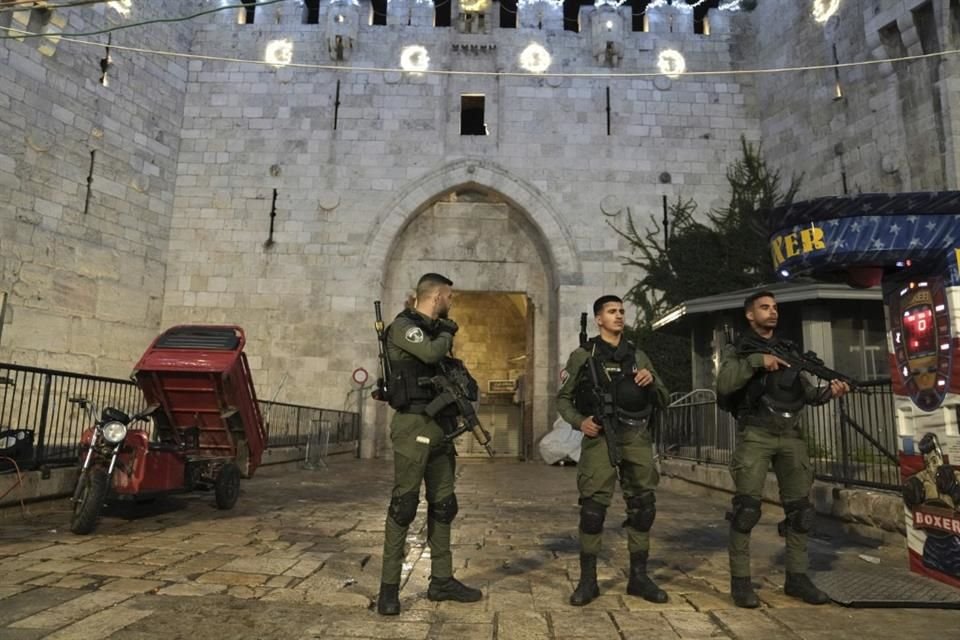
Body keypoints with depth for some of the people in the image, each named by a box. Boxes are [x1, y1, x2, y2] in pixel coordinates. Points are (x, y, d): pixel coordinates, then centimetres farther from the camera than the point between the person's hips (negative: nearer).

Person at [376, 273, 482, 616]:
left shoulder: (434, 330, 18)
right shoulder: (403, 326, -7)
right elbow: (431, 353, -24)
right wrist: (447, 333, -5)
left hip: (439, 426, 9)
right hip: (414, 425, -9)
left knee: (443, 506, 12)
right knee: (404, 504, -5)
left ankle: (442, 580, 22)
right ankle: (389, 586, 6)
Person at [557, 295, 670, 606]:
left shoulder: (638, 357, 14)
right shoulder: (583, 355, 4)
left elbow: (663, 401, 15)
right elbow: (563, 398, 7)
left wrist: (652, 382, -6)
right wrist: (579, 421, -10)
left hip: (637, 438, 4)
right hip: (600, 437, -4)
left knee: (643, 506, 6)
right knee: (593, 507, -6)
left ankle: (639, 577, 20)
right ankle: (587, 580, 7)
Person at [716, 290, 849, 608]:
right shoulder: (737, 350, 4)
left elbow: (806, 392, 13)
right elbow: (724, 385, -14)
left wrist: (829, 390, -7)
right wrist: (756, 361, -19)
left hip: (791, 435, 5)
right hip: (755, 435, -5)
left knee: (799, 506, 6)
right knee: (747, 506, -9)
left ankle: (797, 577, 19)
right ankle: (740, 580, 0)